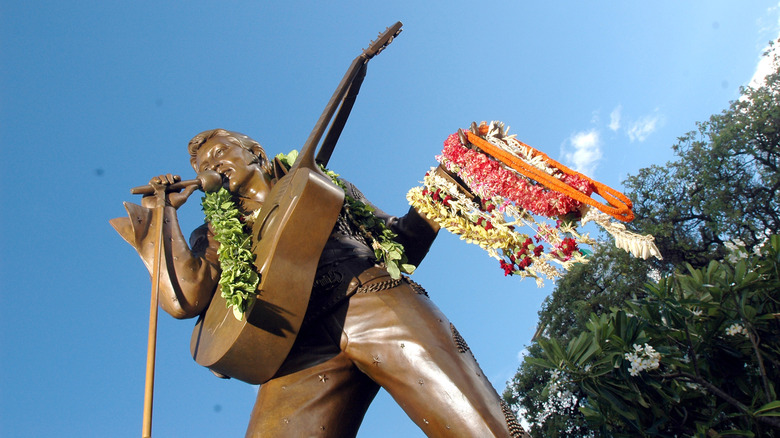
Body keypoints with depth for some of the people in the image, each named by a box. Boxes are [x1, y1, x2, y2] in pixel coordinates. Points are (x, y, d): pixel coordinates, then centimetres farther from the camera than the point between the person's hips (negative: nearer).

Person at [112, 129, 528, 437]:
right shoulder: (218, 232, 24)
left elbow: (401, 239, 25)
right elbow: (185, 298, 3)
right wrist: (163, 210, 13)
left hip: (377, 306, 0)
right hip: (301, 352, 1)